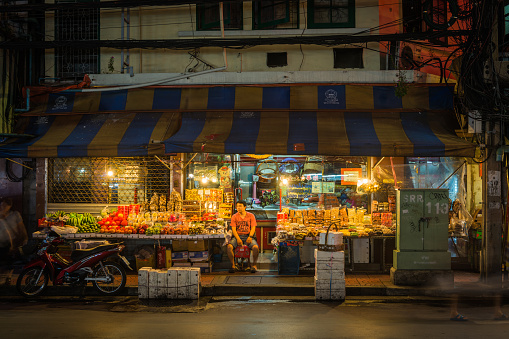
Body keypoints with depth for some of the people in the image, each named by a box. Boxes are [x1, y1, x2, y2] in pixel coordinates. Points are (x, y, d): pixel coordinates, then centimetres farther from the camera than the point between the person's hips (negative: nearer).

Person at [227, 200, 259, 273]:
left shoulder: (251, 216, 6)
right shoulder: (234, 216, 7)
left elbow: (253, 228, 0)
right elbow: (233, 229, -1)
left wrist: (250, 237, -18)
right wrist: (238, 239, -18)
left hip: (248, 236, -1)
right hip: (237, 235, 1)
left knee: (255, 247, -31)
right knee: (229, 247, -29)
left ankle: (254, 265, -10)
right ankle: (233, 265, -13)